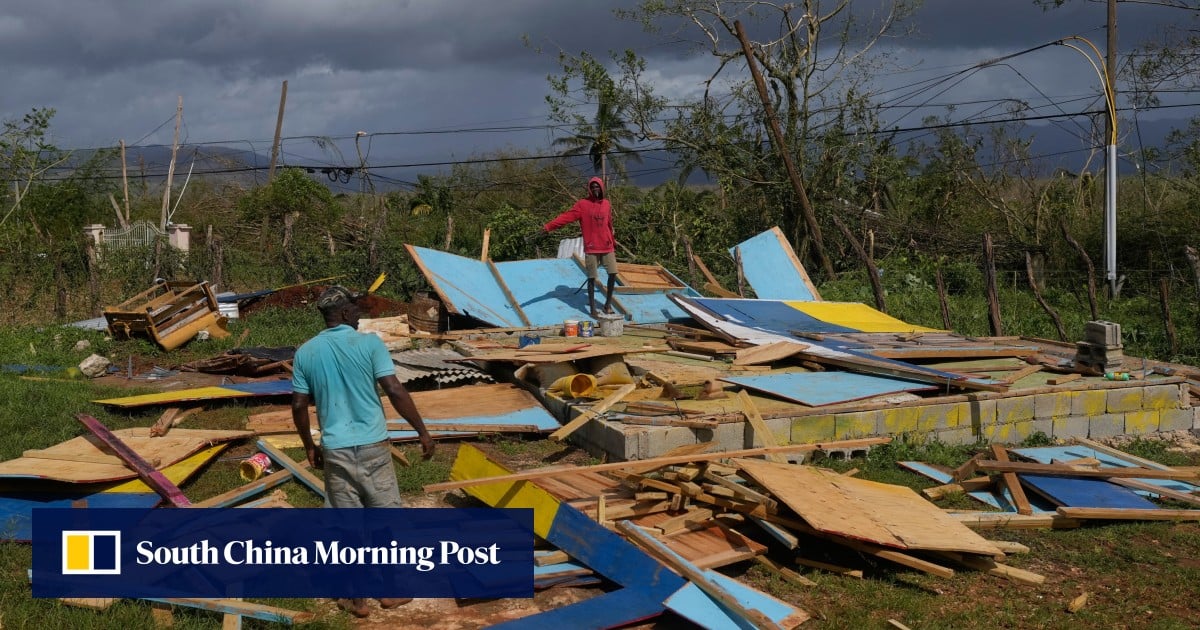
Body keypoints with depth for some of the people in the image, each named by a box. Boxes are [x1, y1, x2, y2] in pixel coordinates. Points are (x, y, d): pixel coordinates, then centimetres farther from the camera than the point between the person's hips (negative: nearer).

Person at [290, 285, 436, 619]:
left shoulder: (305, 352, 3)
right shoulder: (369, 343, -8)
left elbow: (298, 406, 5)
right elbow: (395, 391, -12)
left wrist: (309, 446, 19)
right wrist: (423, 431, -4)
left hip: (335, 449, 2)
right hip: (373, 445, -2)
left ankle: (357, 599, 16)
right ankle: (390, 590, 21)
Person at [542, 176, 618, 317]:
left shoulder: (607, 204, 8)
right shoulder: (582, 204, -5)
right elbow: (567, 216, -15)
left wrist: (613, 241, 27)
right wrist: (549, 226, -26)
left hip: (607, 247, 4)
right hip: (591, 248, -4)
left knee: (613, 273, 0)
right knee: (591, 278, 0)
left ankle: (608, 303, 17)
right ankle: (592, 308, 9)